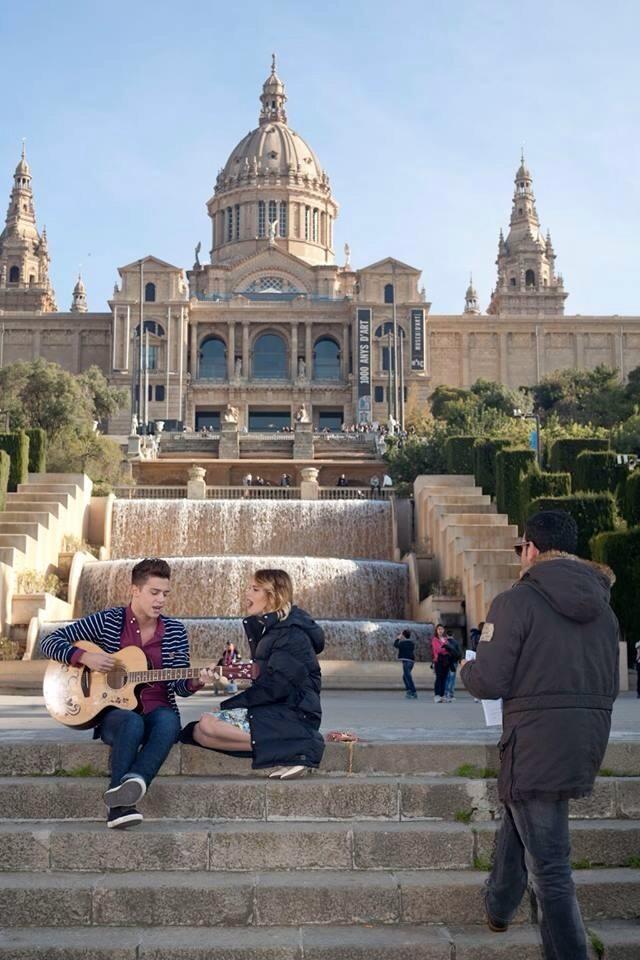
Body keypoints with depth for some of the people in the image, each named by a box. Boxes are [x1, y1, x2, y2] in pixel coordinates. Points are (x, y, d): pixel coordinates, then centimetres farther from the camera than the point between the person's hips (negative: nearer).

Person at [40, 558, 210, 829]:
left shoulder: (175, 631, 7)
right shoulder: (107, 621, 0)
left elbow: (179, 685, 6)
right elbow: (50, 642, 1)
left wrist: (194, 682, -17)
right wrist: (85, 657, -16)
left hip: (157, 712, 2)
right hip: (113, 711, -2)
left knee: (168, 721, -35)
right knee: (132, 722, -37)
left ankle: (133, 780, -49)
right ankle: (120, 805, -35)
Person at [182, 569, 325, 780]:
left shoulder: (291, 634, -13)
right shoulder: (266, 629, 18)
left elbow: (276, 687, -19)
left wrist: (229, 705, -13)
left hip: (294, 715, -10)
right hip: (275, 710, 10)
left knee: (208, 725, -23)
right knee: (198, 732, -3)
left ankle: (292, 749, -23)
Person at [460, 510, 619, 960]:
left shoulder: (517, 601, -12)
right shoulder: (603, 606, 10)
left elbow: (488, 682, -14)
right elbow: (610, 685, 14)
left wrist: (467, 669, 7)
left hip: (537, 746, -8)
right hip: (591, 742, 8)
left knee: (550, 869, -1)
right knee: (517, 817, 30)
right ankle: (498, 909, 45)